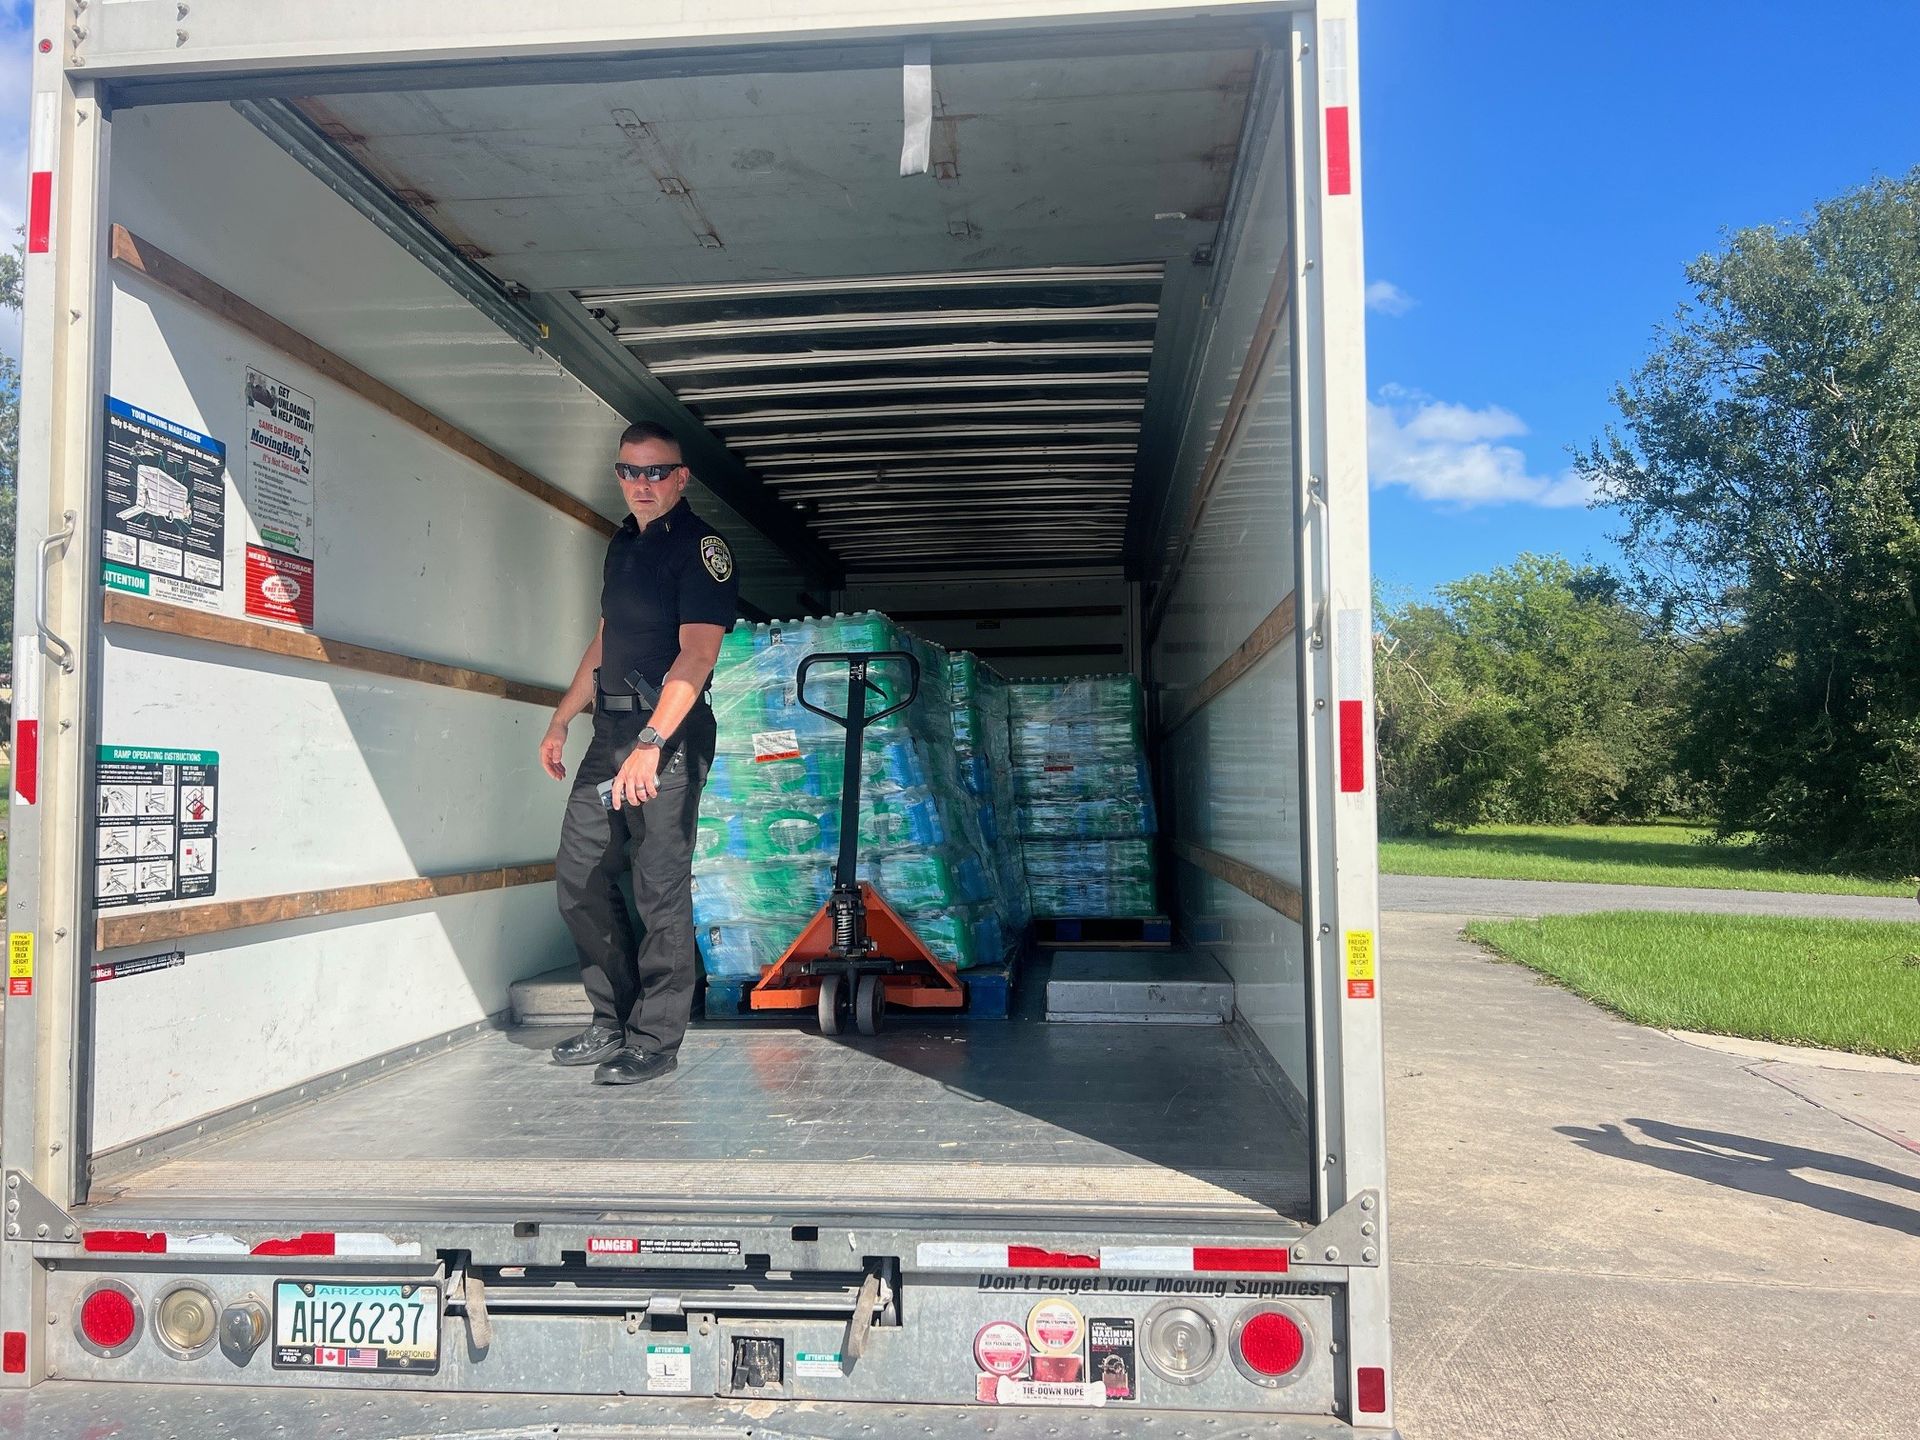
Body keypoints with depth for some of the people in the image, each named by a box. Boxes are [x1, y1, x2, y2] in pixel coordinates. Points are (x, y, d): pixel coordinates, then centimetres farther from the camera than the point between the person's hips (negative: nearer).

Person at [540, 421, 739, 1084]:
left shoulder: (700, 547, -8)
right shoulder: (622, 544, 18)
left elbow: (697, 655, -18)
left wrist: (650, 743, -27)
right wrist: (561, 721, 23)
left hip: (669, 734, -9)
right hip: (611, 730, 9)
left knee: (661, 889, -6)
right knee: (578, 876, 10)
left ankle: (655, 1041, 4)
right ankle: (613, 1022, 21)